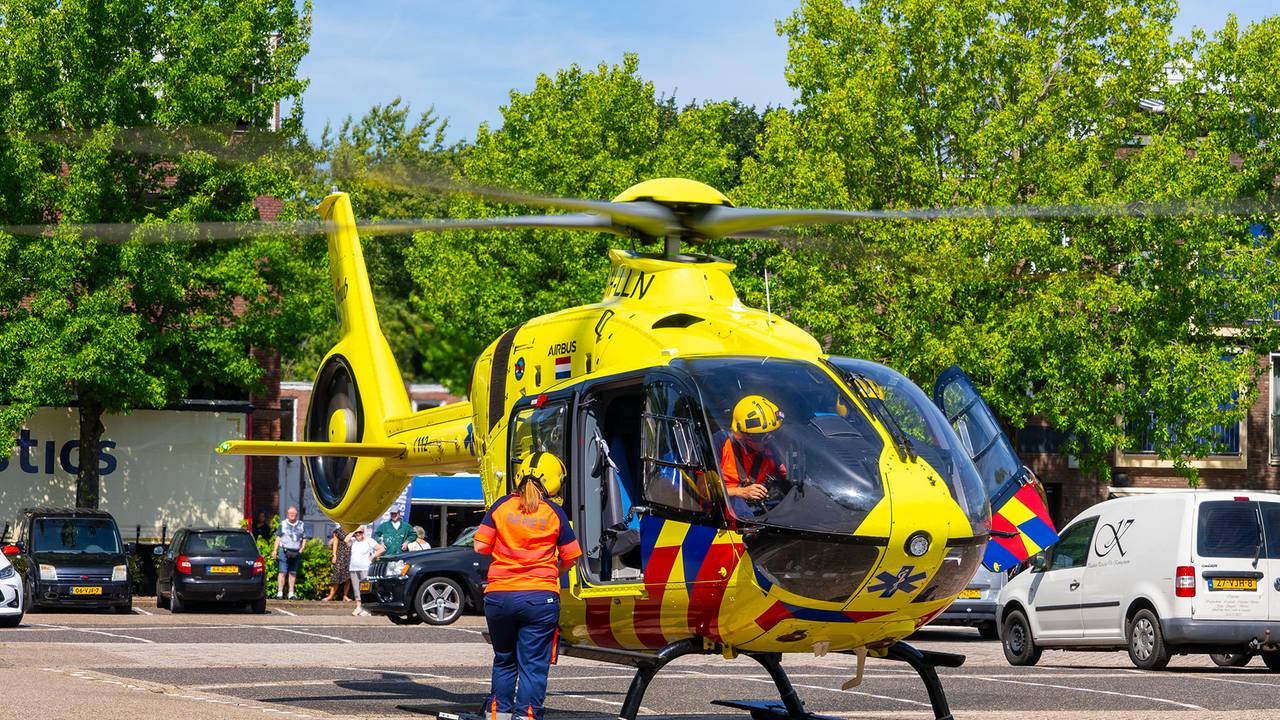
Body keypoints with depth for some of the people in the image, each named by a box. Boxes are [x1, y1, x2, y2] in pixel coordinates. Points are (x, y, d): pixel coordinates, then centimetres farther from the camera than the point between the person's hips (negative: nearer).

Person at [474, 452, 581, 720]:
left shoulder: (501, 506, 3)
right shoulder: (554, 512, 1)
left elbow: (480, 546, 0)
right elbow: (570, 558, 3)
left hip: (499, 596, 2)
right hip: (540, 597, -2)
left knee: (504, 660, 19)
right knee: (533, 665, 0)